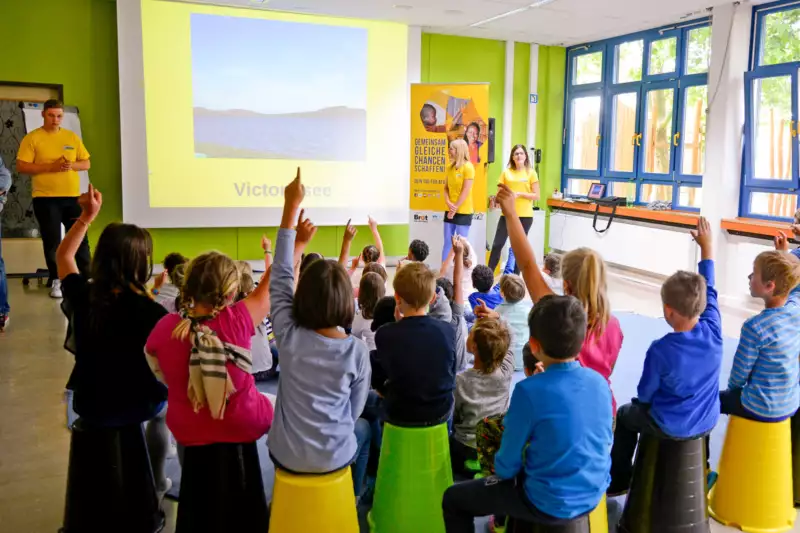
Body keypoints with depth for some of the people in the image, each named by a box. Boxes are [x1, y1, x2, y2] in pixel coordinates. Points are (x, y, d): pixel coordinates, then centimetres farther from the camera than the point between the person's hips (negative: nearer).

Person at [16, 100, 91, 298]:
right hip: (45, 198, -3)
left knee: (80, 238, 6)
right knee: (52, 241, 2)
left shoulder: (72, 137, 9)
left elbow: (86, 163, 12)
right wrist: (51, 167, -17)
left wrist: (71, 165, -10)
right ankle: (56, 280, 12)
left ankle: (87, 277, 15)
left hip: (72, 196, 3)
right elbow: (21, 167, -8)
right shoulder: (32, 138, -2)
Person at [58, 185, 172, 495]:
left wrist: (87, 216, 5)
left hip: (88, 406, 4)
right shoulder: (150, 312, -26)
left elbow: (63, 256, 7)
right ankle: (156, 482, 40)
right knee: (164, 402, 32)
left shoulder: (81, 295, -13)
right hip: (133, 407, -3)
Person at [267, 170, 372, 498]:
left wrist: (291, 207, -6)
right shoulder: (357, 351, -21)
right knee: (362, 429, 33)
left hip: (285, 456, 1)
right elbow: (354, 411, -7)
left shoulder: (288, 336, -19)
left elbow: (280, 277, -8)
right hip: (332, 458, -1)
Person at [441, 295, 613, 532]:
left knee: (452, 499, 11)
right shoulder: (600, 381, -7)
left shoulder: (530, 390, -24)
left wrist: (499, 469, 9)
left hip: (549, 504, -6)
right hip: (593, 495, 7)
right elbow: (604, 443, 9)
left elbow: (507, 465, -14)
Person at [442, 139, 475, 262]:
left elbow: (465, 191, -14)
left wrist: (455, 208, -14)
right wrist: (448, 203, -10)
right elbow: (446, 188, 8)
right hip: (450, 211, 6)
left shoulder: (468, 167, -11)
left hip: (464, 211, -6)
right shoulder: (450, 167, 8)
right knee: (447, 242, 8)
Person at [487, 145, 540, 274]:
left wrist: (519, 193, -15)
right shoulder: (506, 172, 6)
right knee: (497, 244, -3)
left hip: (525, 216, -2)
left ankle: (515, 276, 17)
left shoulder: (531, 173, 0)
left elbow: (536, 196, -3)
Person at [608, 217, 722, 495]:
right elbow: (709, 291, -3)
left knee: (625, 414, 24)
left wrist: (642, 402, 9)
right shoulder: (713, 332, -20)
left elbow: (645, 394, -15)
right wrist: (706, 246, 5)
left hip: (670, 427, -5)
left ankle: (618, 483, 34)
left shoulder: (660, 350, -30)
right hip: (707, 422, 5)